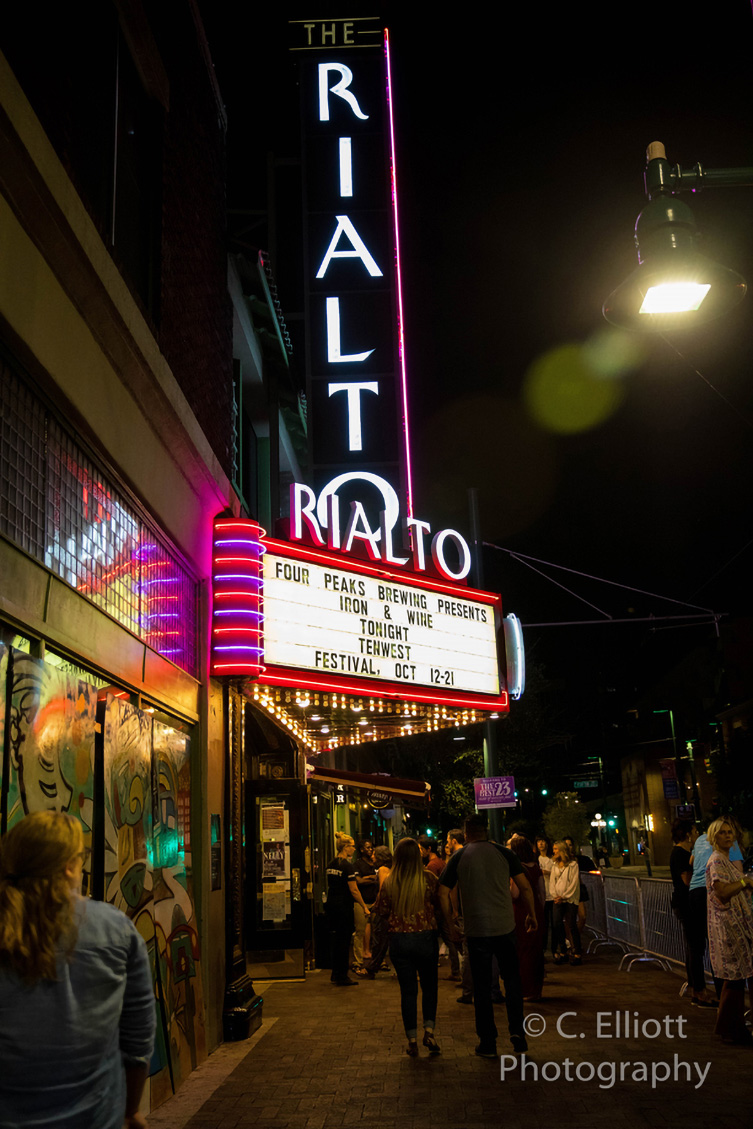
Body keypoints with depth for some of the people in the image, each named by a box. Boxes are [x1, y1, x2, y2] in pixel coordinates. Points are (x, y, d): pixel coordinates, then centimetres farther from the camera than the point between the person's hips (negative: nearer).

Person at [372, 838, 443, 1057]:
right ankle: (429, 1030, 3)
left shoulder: (389, 882, -6)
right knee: (429, 986, 17)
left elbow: (380, 911, 1)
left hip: (399, 939, 1)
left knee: (408, 990, 10)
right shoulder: (428, 878, -9)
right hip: (426, 937, -1)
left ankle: (412, 1041, 12)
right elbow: (441, 905, -5)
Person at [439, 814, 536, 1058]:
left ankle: (488, 1042, 13)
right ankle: (517, 1031, 8)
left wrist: (450, 921, 12)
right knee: (512, 979, 16)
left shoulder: (459, 857, 1)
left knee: (482, 986, 8)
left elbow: (443, 893, 0)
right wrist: (532, 914, 13)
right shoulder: (503, 853, 2)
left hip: (476, 930, -1)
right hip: (505, 926, 1)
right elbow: (525, 887, 1)